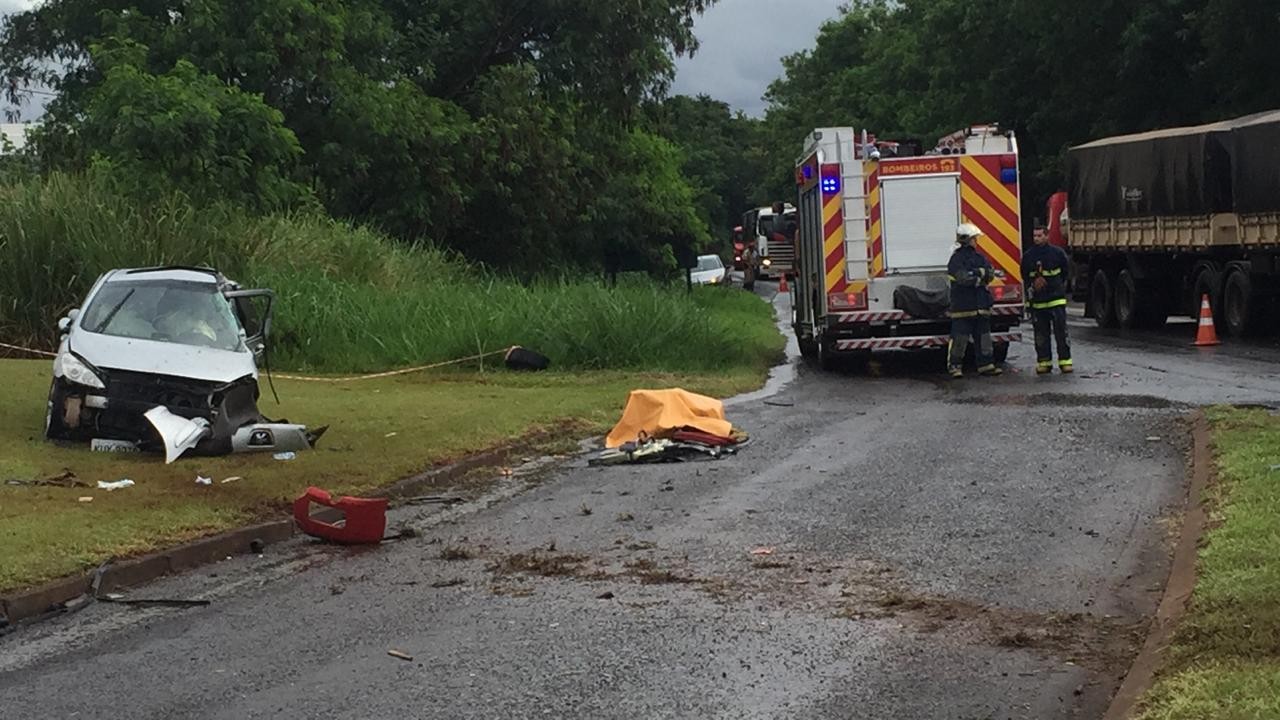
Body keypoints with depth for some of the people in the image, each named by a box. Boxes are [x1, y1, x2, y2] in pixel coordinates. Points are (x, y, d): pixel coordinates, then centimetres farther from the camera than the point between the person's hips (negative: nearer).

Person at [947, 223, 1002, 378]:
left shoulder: (979, 257, 16)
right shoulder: (957, 258, -7)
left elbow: (990, 273, 6)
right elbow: (963, 277, -21)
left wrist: (977, 273, -12)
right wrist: (981, 274, -8)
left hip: (980, 305, 7)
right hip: (962, 305, -7)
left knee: (984, 335, 8)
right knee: (960, 337, -5)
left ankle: (986, 364, 12)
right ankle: (954, 366, 3)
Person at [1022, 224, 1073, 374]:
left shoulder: (1057, 253, -2)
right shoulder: (1028, 256, 5)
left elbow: (1064, 272, 11)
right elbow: (1025, 274, 16)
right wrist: (1034, 281, -3)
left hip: (1056, 298, -2)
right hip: (1037, 300, 3)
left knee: (1061, 331, -5)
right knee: (1041, 334, 5)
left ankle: (1065, 361, -2)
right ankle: (1044, 362, 11)